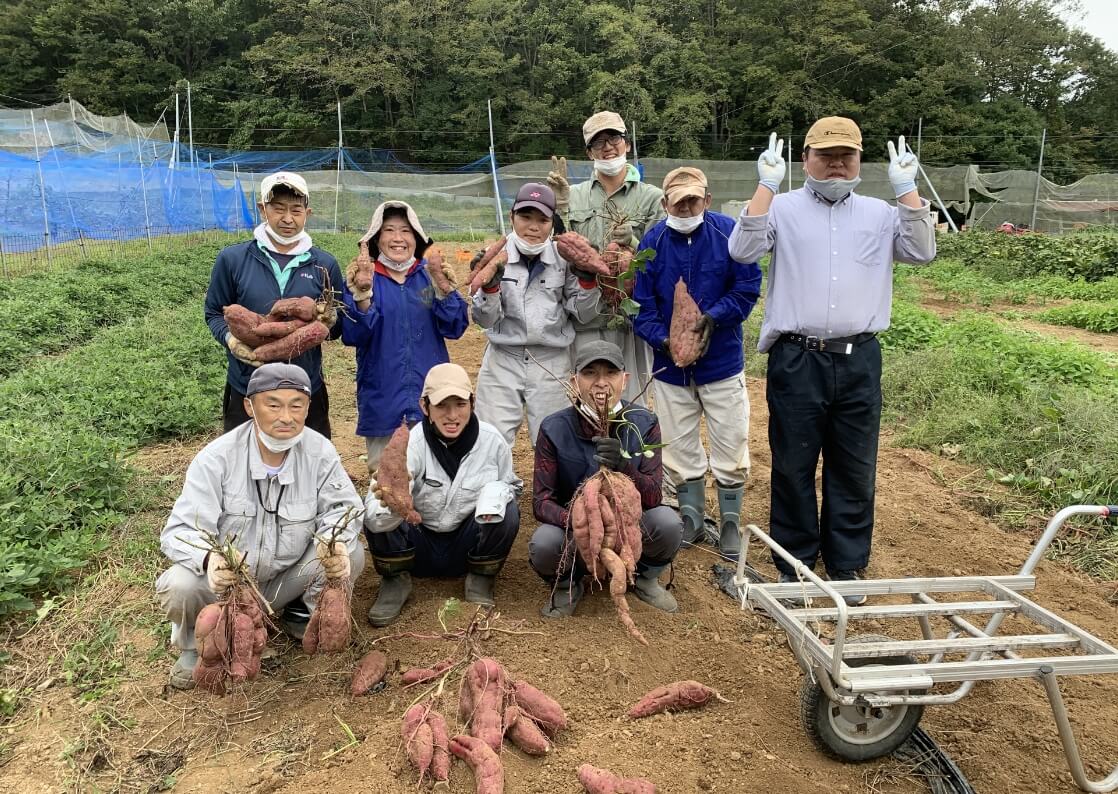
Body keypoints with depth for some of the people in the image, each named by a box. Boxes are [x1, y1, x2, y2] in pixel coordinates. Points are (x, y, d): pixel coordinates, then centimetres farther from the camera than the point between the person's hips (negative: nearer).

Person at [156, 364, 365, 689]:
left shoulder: (320, 451, -14)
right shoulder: (216, 458, -20)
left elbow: (341, 508, -9)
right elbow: (181, 531, -22)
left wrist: (337, 545, -35)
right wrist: (209, 560, -46)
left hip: (289, 578, 2)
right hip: (223, 581, -1)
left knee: (351, 555, -22)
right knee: (178, 587, -31)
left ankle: (304, 614, 10)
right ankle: (196, 643, 5)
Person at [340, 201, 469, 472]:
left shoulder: (431, 275, 4)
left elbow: (455, 328, -4)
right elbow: (353, 336, -11)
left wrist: (444, 289, -19)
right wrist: (361, 296, -27)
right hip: (382, 401, -1)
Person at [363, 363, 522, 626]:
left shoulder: (491, 440, -14)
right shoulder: (410, 444, -22)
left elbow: (511, 484, 5)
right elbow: (375, 520, -33)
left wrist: (495, 493, -21)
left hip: (466, 547, 2)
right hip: (417, 547, -1)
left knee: (507, 512, -26)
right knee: (375, 513, -28)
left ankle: (480, 581, 1)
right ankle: (396, 581, -1)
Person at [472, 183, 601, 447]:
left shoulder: (565, 259, -2)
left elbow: (582, 314, 2)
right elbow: (485, 320, -6)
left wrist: (587, 279, -14)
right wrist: (489, 285, -23)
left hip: (552, 364, 0)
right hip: (503, 361, 0)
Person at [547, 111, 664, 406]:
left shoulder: (652, 198, 3)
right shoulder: (574, 196, 11)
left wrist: (633, 244, -20)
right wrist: (560, 205, -6)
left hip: (632, 317, -2)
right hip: (586, 318, 2)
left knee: (633, 403, 2)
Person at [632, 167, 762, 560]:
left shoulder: (729, 233, -11)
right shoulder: (652, 242, -7)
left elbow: (748, 287, -8)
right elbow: (641, 304, -5)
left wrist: (713, 318, -22)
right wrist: (663, 340, -20)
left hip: (722, 362, -1)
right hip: (670, 365, 2)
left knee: (730, 447, 7)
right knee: (679, 449, 13)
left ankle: (730, 522, 25)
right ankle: (691, 517, 32)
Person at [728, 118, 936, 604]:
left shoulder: (880, 214, 12)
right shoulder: (783, 209, 3)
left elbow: (922, 252, 0)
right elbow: (743, 250, -12)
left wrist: (907, 188, -5)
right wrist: (767, 184, -14)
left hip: (859, 361, 3)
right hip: (797, 360, -2)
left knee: (855, 470, 10)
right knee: (793, 467, 7)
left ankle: (846, 566, 25)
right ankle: (794, 564, 22)